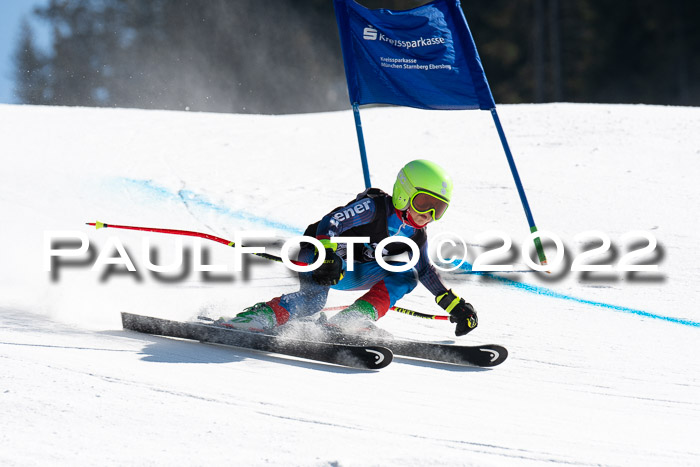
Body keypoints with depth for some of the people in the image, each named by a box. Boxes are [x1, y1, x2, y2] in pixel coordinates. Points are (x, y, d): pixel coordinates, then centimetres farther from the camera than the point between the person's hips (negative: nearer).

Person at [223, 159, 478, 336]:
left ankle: (354, 319, -26)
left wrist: (454, 305, 10)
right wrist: (326, 254, -45)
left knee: (406, 276, -14)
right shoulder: (375, 207, -19)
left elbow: (425, 271, 16)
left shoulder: (416, 236, 2)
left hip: (352, 274, 7)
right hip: (320, 252, -7)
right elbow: (330, 222, -27)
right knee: (312, 300, -37)